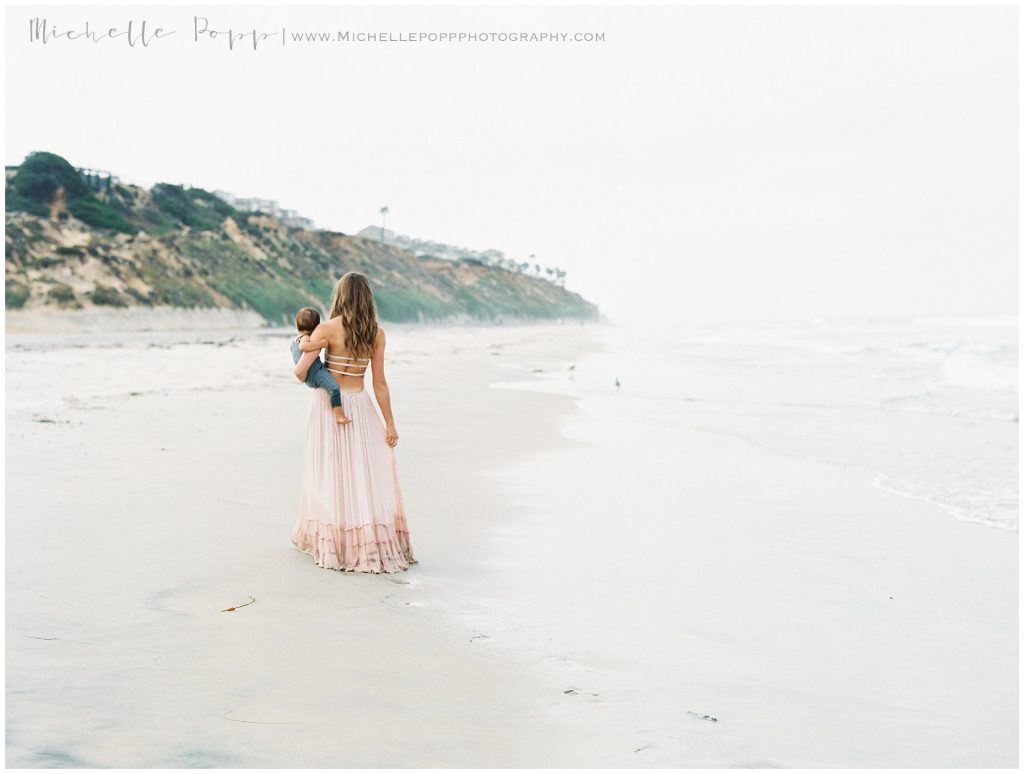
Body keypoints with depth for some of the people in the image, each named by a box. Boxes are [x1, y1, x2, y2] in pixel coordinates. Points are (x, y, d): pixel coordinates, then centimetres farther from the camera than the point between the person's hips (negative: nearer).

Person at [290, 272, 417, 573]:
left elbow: (301, 371, -12)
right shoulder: (377, 334, -3)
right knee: (370, 474, 6)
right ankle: (374, 543, 6)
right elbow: (379, 383, -4)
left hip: (328, 404, -1)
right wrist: (390, 424, 1)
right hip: (359, 406, 1)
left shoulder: (326, 329, -11)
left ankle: (332, 541, 19)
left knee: (331, 474, 8)